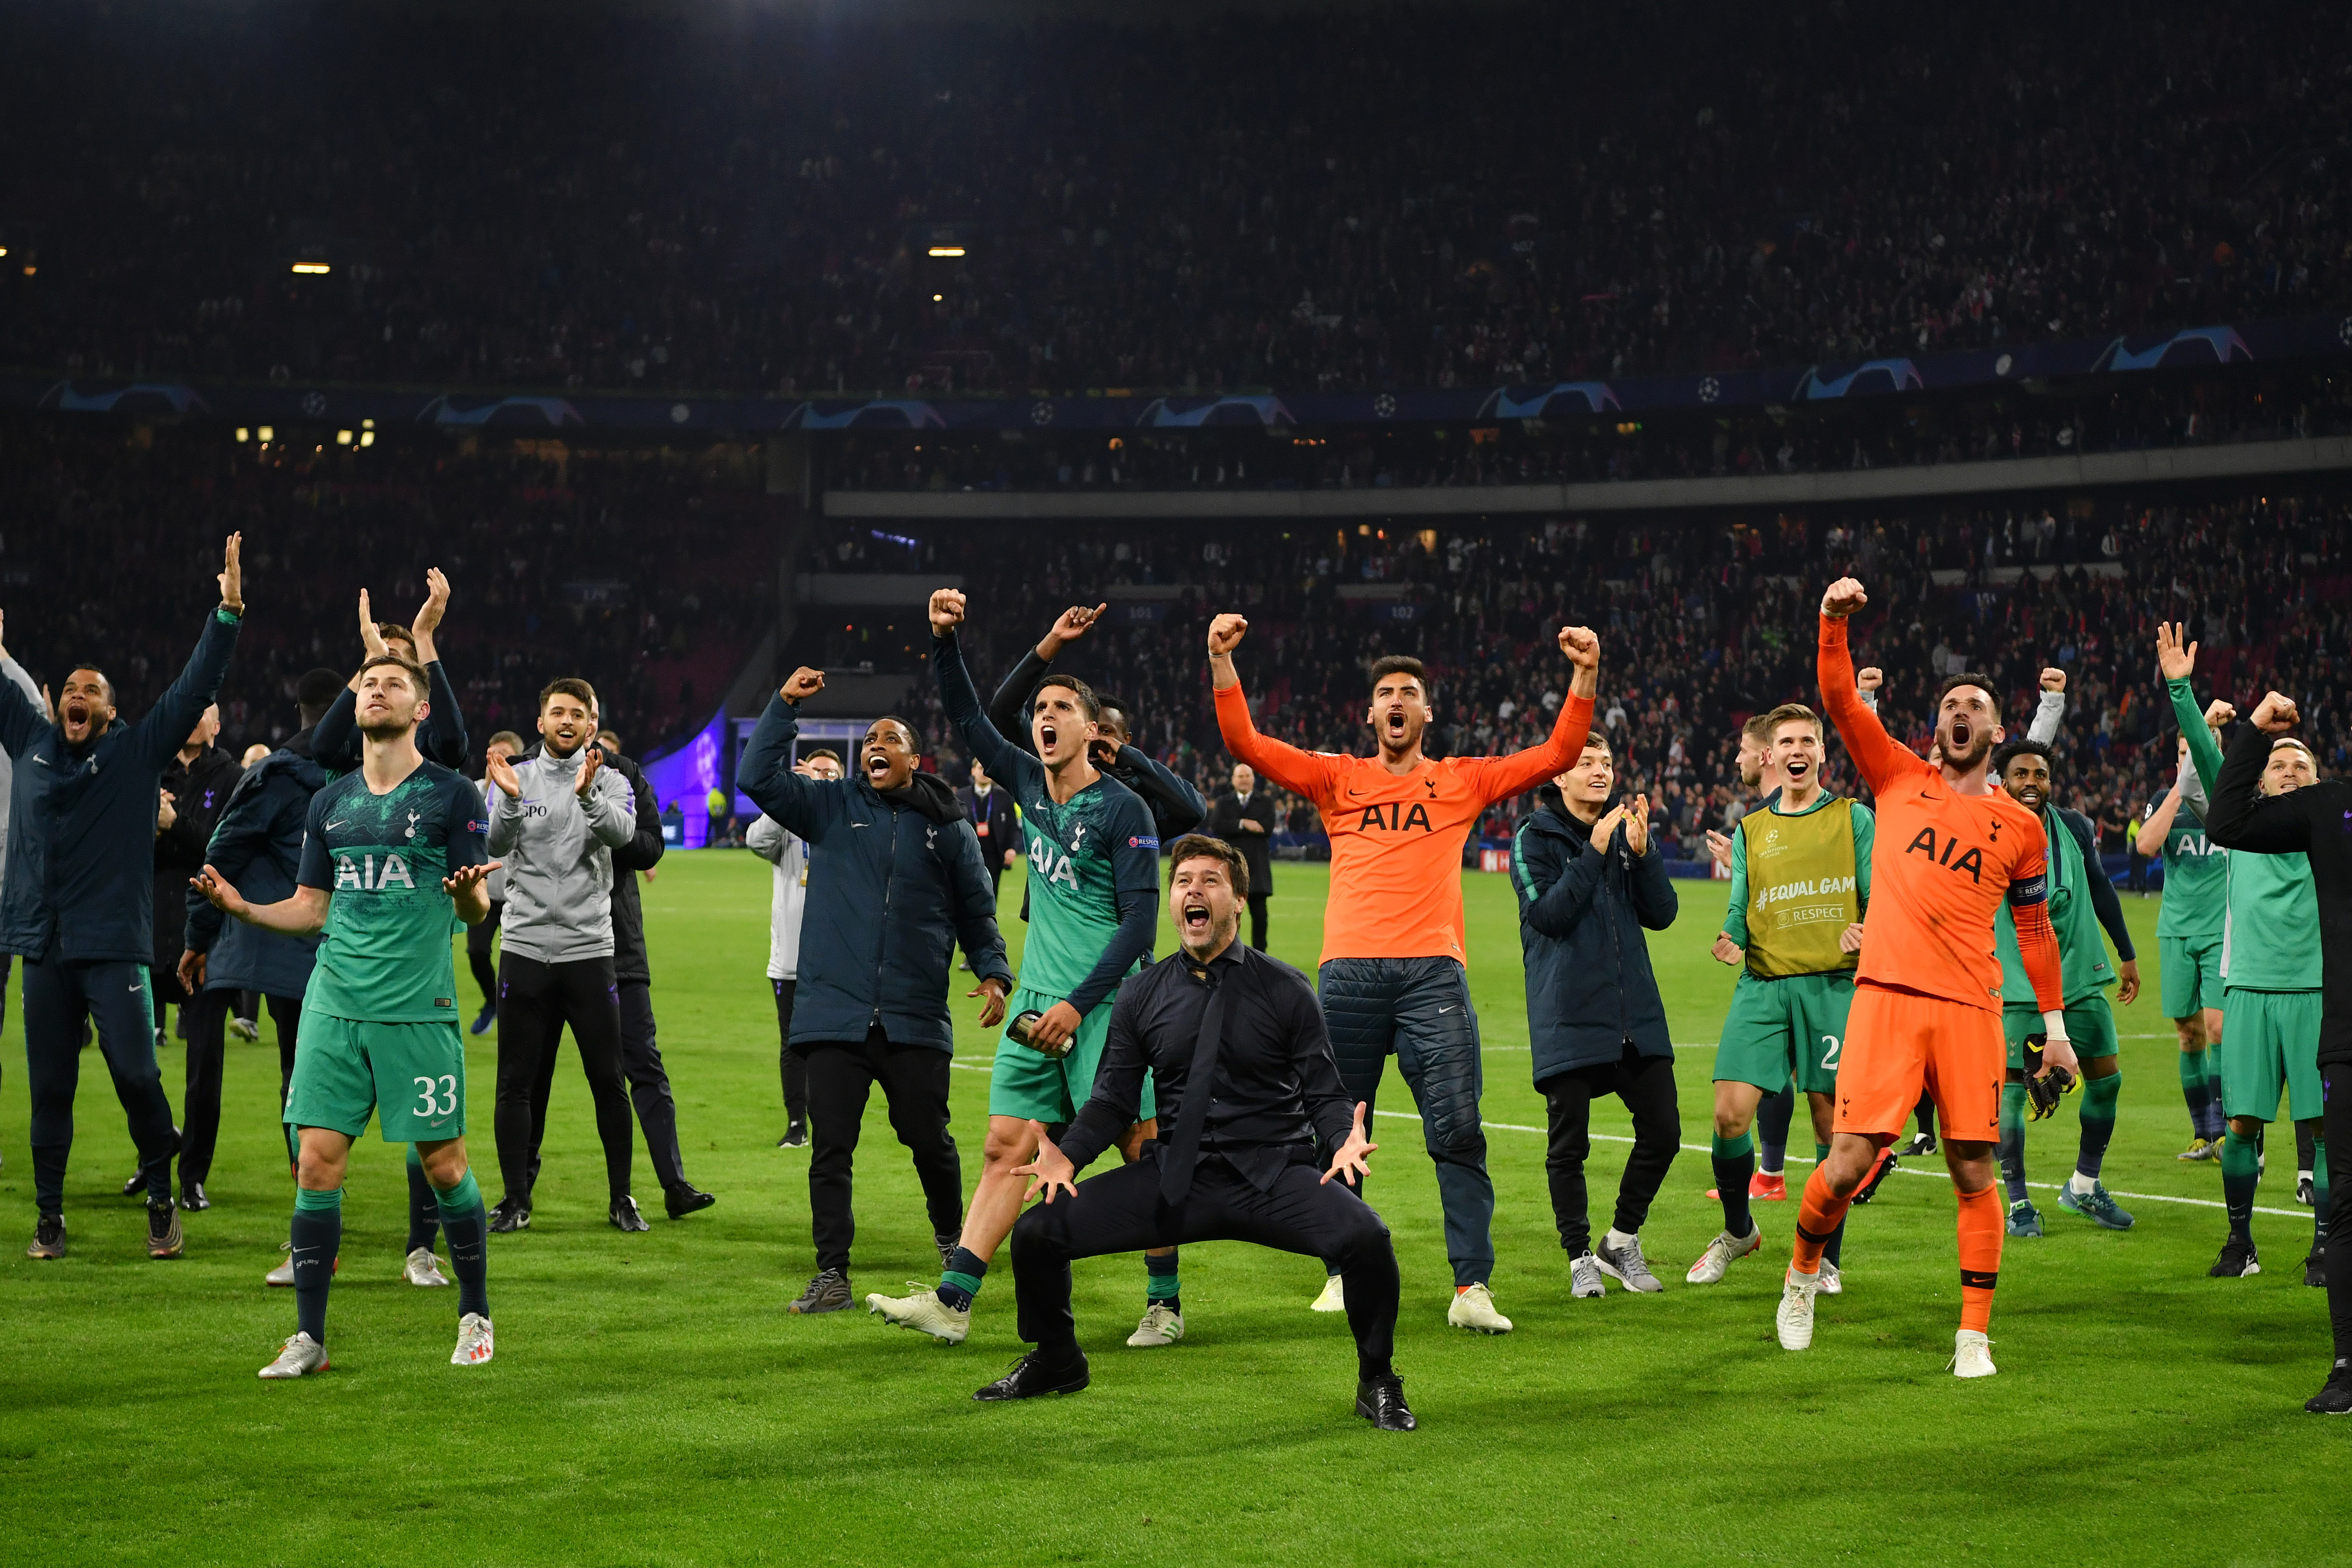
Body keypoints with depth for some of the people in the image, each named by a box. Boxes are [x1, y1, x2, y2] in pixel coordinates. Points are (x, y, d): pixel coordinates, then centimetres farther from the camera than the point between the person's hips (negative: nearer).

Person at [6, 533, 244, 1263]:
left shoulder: (137, 752, 3)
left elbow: (195, 689, -2)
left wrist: (228, 614, -10)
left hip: (115, 946, -3)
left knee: (137, 1076, -9)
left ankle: (163, 1203, 6)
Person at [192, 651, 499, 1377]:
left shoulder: (451, 794, 1)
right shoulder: (329, 802, 13)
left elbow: (476, 909, -1)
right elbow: (312, 908, 17)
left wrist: (469, 894, -24)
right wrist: (244, 908, 1)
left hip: (420, 1009, -4)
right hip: (334, 1005, 4)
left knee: (443, 1162, 1)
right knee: (318, 1160, -2)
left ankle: (475, 1316, 19)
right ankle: (309, 1337, 5)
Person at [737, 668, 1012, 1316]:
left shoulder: (947, 829, 10)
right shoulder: (832, 807, 9)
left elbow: (977, 912, 15)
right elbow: (758, 778, -1)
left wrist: (993, 973, 1)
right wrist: (784, 706, -5)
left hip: (916, 1019, 0)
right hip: (835, 1015, 0)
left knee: (928, 1138, 5)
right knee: (831, 1148, -1)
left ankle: (951, 1238, 32)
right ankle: (832, 1274, 4)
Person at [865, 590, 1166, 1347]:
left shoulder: (1123, 809, -9)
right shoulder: (1030, 784, 10)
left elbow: (1141, 920, -12)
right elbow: (969, 720, 17)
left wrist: (1078, 1003, -16)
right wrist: (944, 640, 3)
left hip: (1106, 1004, -6)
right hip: (1038, 1002, 6)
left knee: (1141, 1150, -1)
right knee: (1006, 1148, 3)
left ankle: (1164, 1303, 9)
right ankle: (952, 1300, 1)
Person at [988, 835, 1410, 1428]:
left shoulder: (1286, 991, 2)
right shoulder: (1142, 995, 9)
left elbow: (1325, 1095, 2)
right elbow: (1114, 1096, 10)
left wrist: (1343, 1141, -21)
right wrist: (1069, 1154, -9)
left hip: (1273, 1178, -3)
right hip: (1175, 1179, 3)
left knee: (1365, 1235, -31)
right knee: (1036, 1232, -8)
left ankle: (1378, 1383, -4)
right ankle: (1055, 1361, 24)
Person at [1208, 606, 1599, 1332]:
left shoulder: (1462, 781, 16)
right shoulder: (1337, 778, 16)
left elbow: (1557, 755, 12)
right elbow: (1245, 743, 8)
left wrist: (1585, 676, 1)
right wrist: (1222, 661, -1)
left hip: (1433, 970, -1)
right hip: (1349, 969, 1)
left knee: (1458, 1130, -9)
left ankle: (1472, 1287, -9)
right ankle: (1347, 1272, 17)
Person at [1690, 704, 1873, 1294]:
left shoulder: (1853, 818, 10)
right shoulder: (1750, 831, 17)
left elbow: (1877, 897, 6)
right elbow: (1740, 909, 15)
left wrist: (1864, 930, -16)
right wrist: (1731, 940, -7)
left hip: (1833, 985, -2)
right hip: (1763, 985, 2)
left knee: (1830, 1121, -2)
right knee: (1730, 1113, -9)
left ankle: (1826, 1258, 12)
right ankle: (1738, 1230, 16)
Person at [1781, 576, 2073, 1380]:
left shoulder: (2020, 827, 11)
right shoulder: (1898, 778, 10)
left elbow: (2035, 929, 18)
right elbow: (1840, 700, 0)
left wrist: (2055, 1025, 16)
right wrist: (1834, 621, -15)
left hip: (1971, 1009, 1)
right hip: (1886, 997, -1)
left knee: (1974, 1177, 0)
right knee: (1848, 1163, -7)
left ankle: (1974, 1336, 9)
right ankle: (1803, 1270, 21)